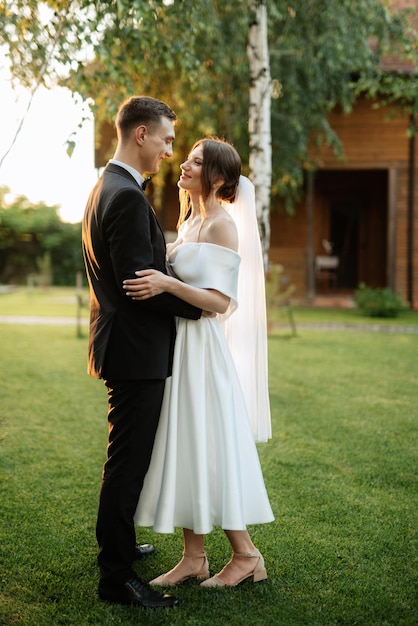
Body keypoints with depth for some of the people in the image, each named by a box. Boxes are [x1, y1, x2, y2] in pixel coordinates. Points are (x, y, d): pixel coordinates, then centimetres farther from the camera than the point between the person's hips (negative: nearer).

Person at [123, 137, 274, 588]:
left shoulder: (222, 225, -11)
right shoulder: (190, 221, 14)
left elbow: (220, 302, -19)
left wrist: (168, 284, -29)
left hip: (201, 348, -9)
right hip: (177, 346, 9)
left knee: (206, 447, -3)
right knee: (182, 447, 10)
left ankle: (246, 555, 11)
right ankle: (193, 557, 18)